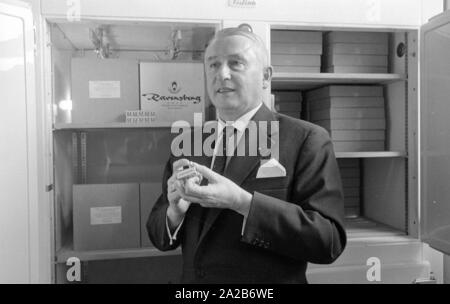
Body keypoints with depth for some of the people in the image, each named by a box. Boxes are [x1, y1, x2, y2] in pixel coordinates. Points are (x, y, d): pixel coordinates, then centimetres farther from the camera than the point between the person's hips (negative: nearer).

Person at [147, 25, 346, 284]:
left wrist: (241, 201, -30)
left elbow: (330, 240, -21)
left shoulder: (306, 140, -14)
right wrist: (176, 209, -18)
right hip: (193, 277, 4)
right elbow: (160, 237, 3)